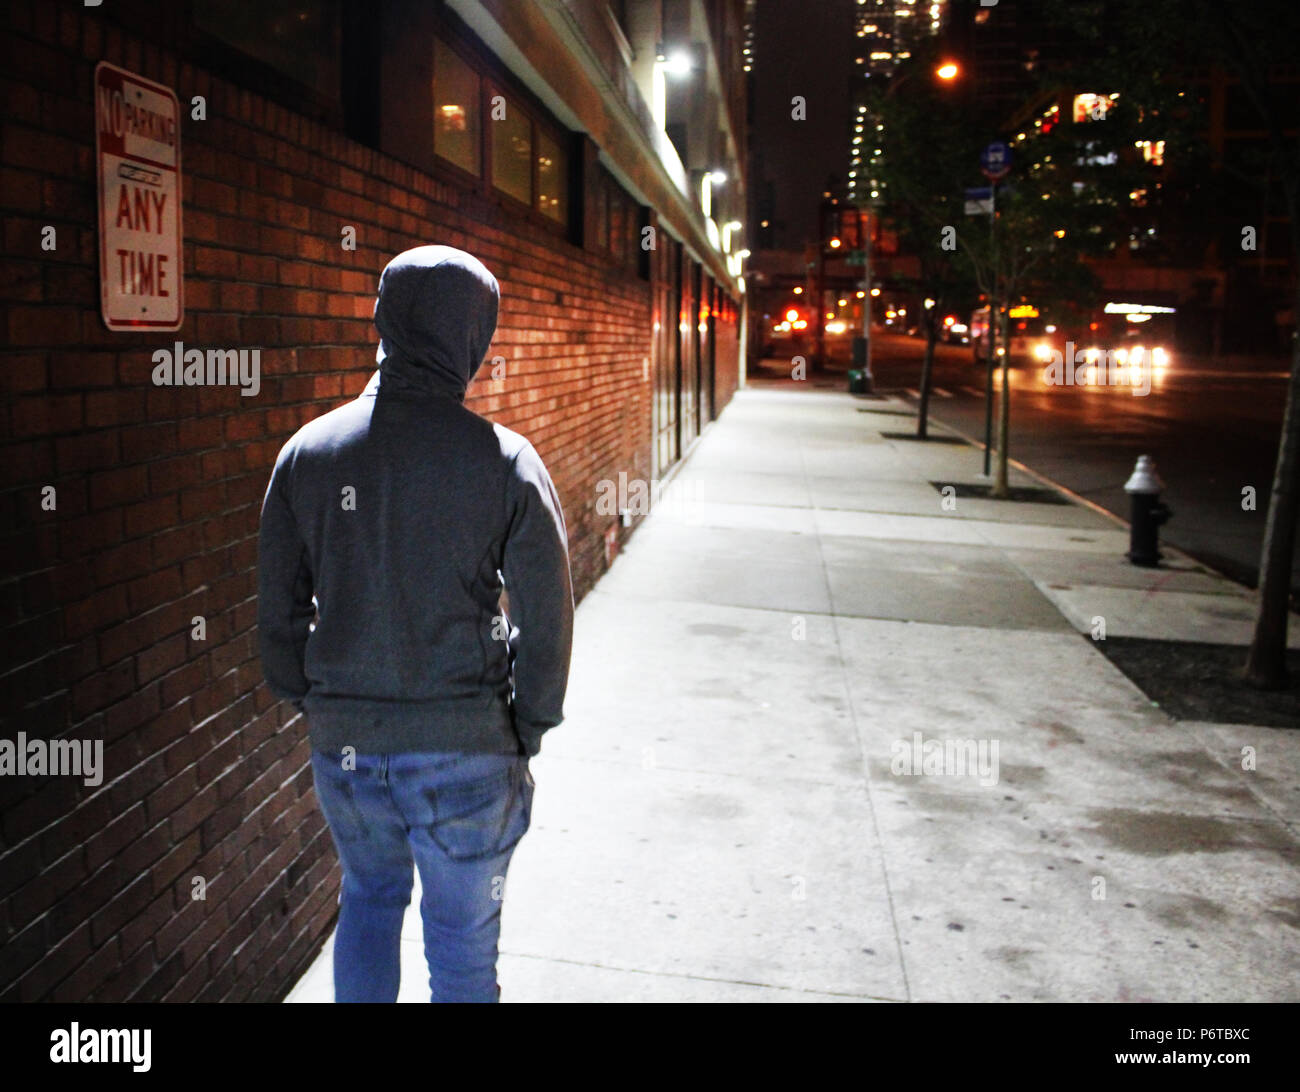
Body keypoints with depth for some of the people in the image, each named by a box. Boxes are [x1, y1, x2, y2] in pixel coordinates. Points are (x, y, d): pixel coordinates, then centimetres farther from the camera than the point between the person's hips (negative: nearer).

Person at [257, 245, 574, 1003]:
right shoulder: (503, 459, -12)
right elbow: (546, 618, -10)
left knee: (370, 897, 29)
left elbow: (280, 607, 3)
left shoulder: (307, 452, -3)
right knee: (463, 939, 14)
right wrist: (527, 731, 3)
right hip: (462, 748, -3)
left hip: (342, 742, 4)